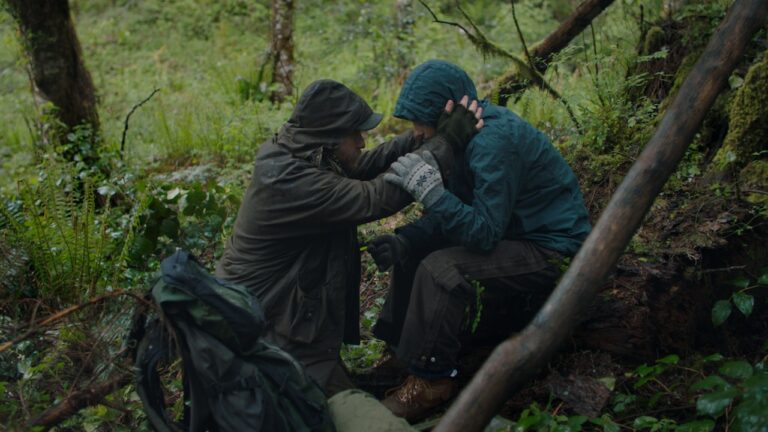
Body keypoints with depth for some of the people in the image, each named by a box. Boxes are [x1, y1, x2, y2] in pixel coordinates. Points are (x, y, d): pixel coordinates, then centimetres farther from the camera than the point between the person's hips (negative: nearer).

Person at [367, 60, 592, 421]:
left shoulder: (495, 140, -27)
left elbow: (485, 232, -29)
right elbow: (448, 215, 7)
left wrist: (430, 190, -34)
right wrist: (403, 240, -8)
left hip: (551, 252, -10)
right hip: (511, 231, 10)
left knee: (439, 270, -27)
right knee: (411, 250, 8)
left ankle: (430, 381, -12)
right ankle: (400, 350, 14)